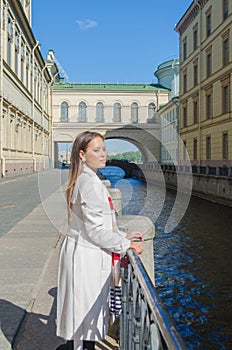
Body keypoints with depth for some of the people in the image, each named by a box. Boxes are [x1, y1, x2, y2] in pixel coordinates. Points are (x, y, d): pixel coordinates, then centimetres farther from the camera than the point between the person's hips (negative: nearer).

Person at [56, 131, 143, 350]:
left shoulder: (83, 180, 12)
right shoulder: (90, 182, -20)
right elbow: (95, 230, -20)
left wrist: (123, 235, 14)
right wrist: (126, 244, -9)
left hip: (81, 251, 10)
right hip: (86, 257, -10)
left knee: (82, 311, 21)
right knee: (87, 312, 6)